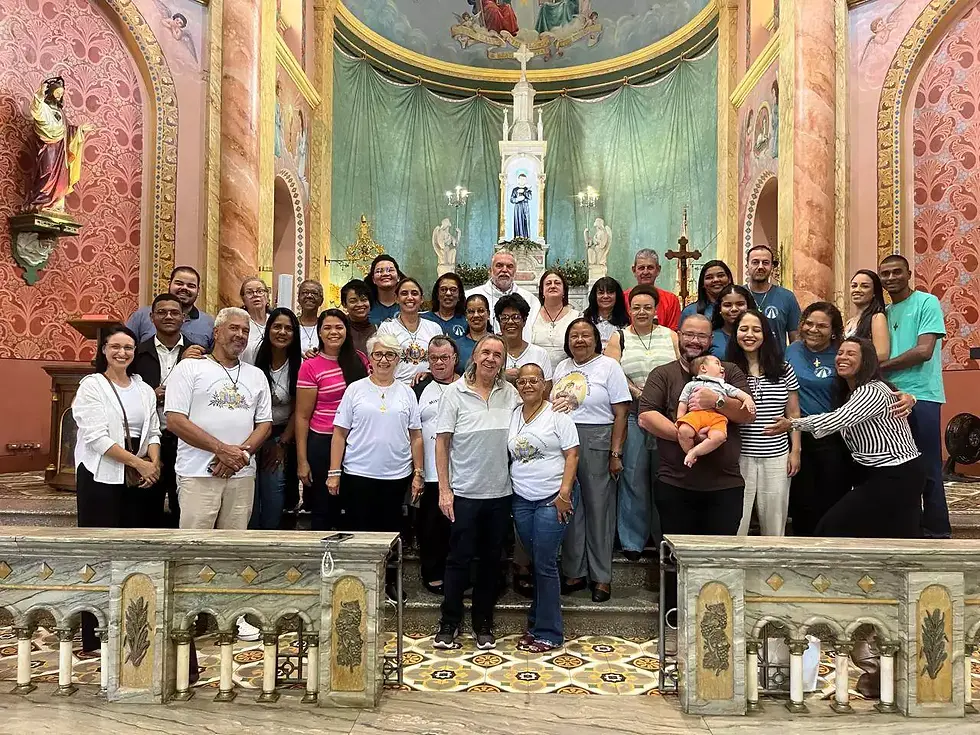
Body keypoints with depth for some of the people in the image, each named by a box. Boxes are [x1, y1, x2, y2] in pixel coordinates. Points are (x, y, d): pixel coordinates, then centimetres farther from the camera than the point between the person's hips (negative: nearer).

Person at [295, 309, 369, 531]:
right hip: (323, 444, -3)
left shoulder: (359, 359, 4)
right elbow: (302, 417, -5)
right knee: (323, 511, 6)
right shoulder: (310, 367, -6)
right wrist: (302, 461, -8)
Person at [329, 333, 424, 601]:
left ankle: (390, 580, 26)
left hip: (396, 476, 2)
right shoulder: (355, 389, 1)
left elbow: (415, 437, 8)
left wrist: (418, 473, 3)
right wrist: (334, 472, -5)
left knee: (391, 531, 10)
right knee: (357, 529, 4)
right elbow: (340, 433, 0)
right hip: (358, 475, -1)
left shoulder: (406, 393, 6)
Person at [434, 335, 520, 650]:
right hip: (465, 492, -3)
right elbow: (442, 441, -5)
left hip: (500, 493, 3)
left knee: (491, 559, 12)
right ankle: (449, 623, 17)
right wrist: (444, 489, -8)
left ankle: (483, 623, 25)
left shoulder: (510, 393, 3)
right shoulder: (455, 392, -5)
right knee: (460, 559, 3)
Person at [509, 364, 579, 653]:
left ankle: (548, 633, 6)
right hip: (521, 499, 5)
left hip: (552, 499, -5)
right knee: (535, 563, 11)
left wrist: (564, 493, -15)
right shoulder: (512, 416, 11)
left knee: (545, 564, -4)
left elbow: (572, 455, -7)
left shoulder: (557, 415, -4)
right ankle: (537, 624, 22)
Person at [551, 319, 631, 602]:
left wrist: (615, 453, -11)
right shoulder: (562, 367, 15)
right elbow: (551, 405, 18)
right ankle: (574, 572, 19)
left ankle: (602, 577, 12)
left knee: (598, 509, 1)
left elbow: (620, 414, -6)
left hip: (597, 444, -5)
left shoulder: (609, 366, -1)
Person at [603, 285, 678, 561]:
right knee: (633, 477, 1)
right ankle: (632, 540, 11)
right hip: (632, 416, -1)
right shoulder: (619, 338, 9)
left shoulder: (670, 336, 12)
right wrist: (638, 393, -14)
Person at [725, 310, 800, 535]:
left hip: (776, 457, 2)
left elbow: (793, 414, 10)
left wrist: (795, 451, 5)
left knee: (775, 525, 9)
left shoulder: (784, 370, 6)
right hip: (739, 456, -2)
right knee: (736, 526, -1)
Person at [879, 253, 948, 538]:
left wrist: (880, 367, -8)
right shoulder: (884, 312, 15)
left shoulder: (927, 303, -2)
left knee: (927, 471, -1)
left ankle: (937, 533, 9)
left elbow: (924, 351, -12)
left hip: (921, 397, -6)